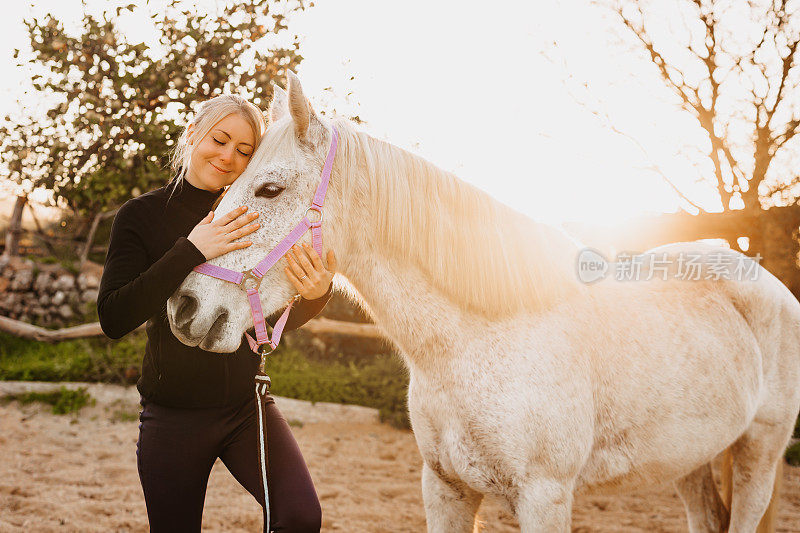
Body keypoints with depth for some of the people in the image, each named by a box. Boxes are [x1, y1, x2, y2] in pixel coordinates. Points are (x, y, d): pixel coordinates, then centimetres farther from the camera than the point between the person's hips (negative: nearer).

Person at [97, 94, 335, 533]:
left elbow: (273, 320, 8)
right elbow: (114, 319, -17)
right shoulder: (143, 215, -4)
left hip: (247, 403, 2)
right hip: (173, 414, -2)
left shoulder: (249, 221, 4)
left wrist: (316, 295, -15)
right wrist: (190, 252, -25)